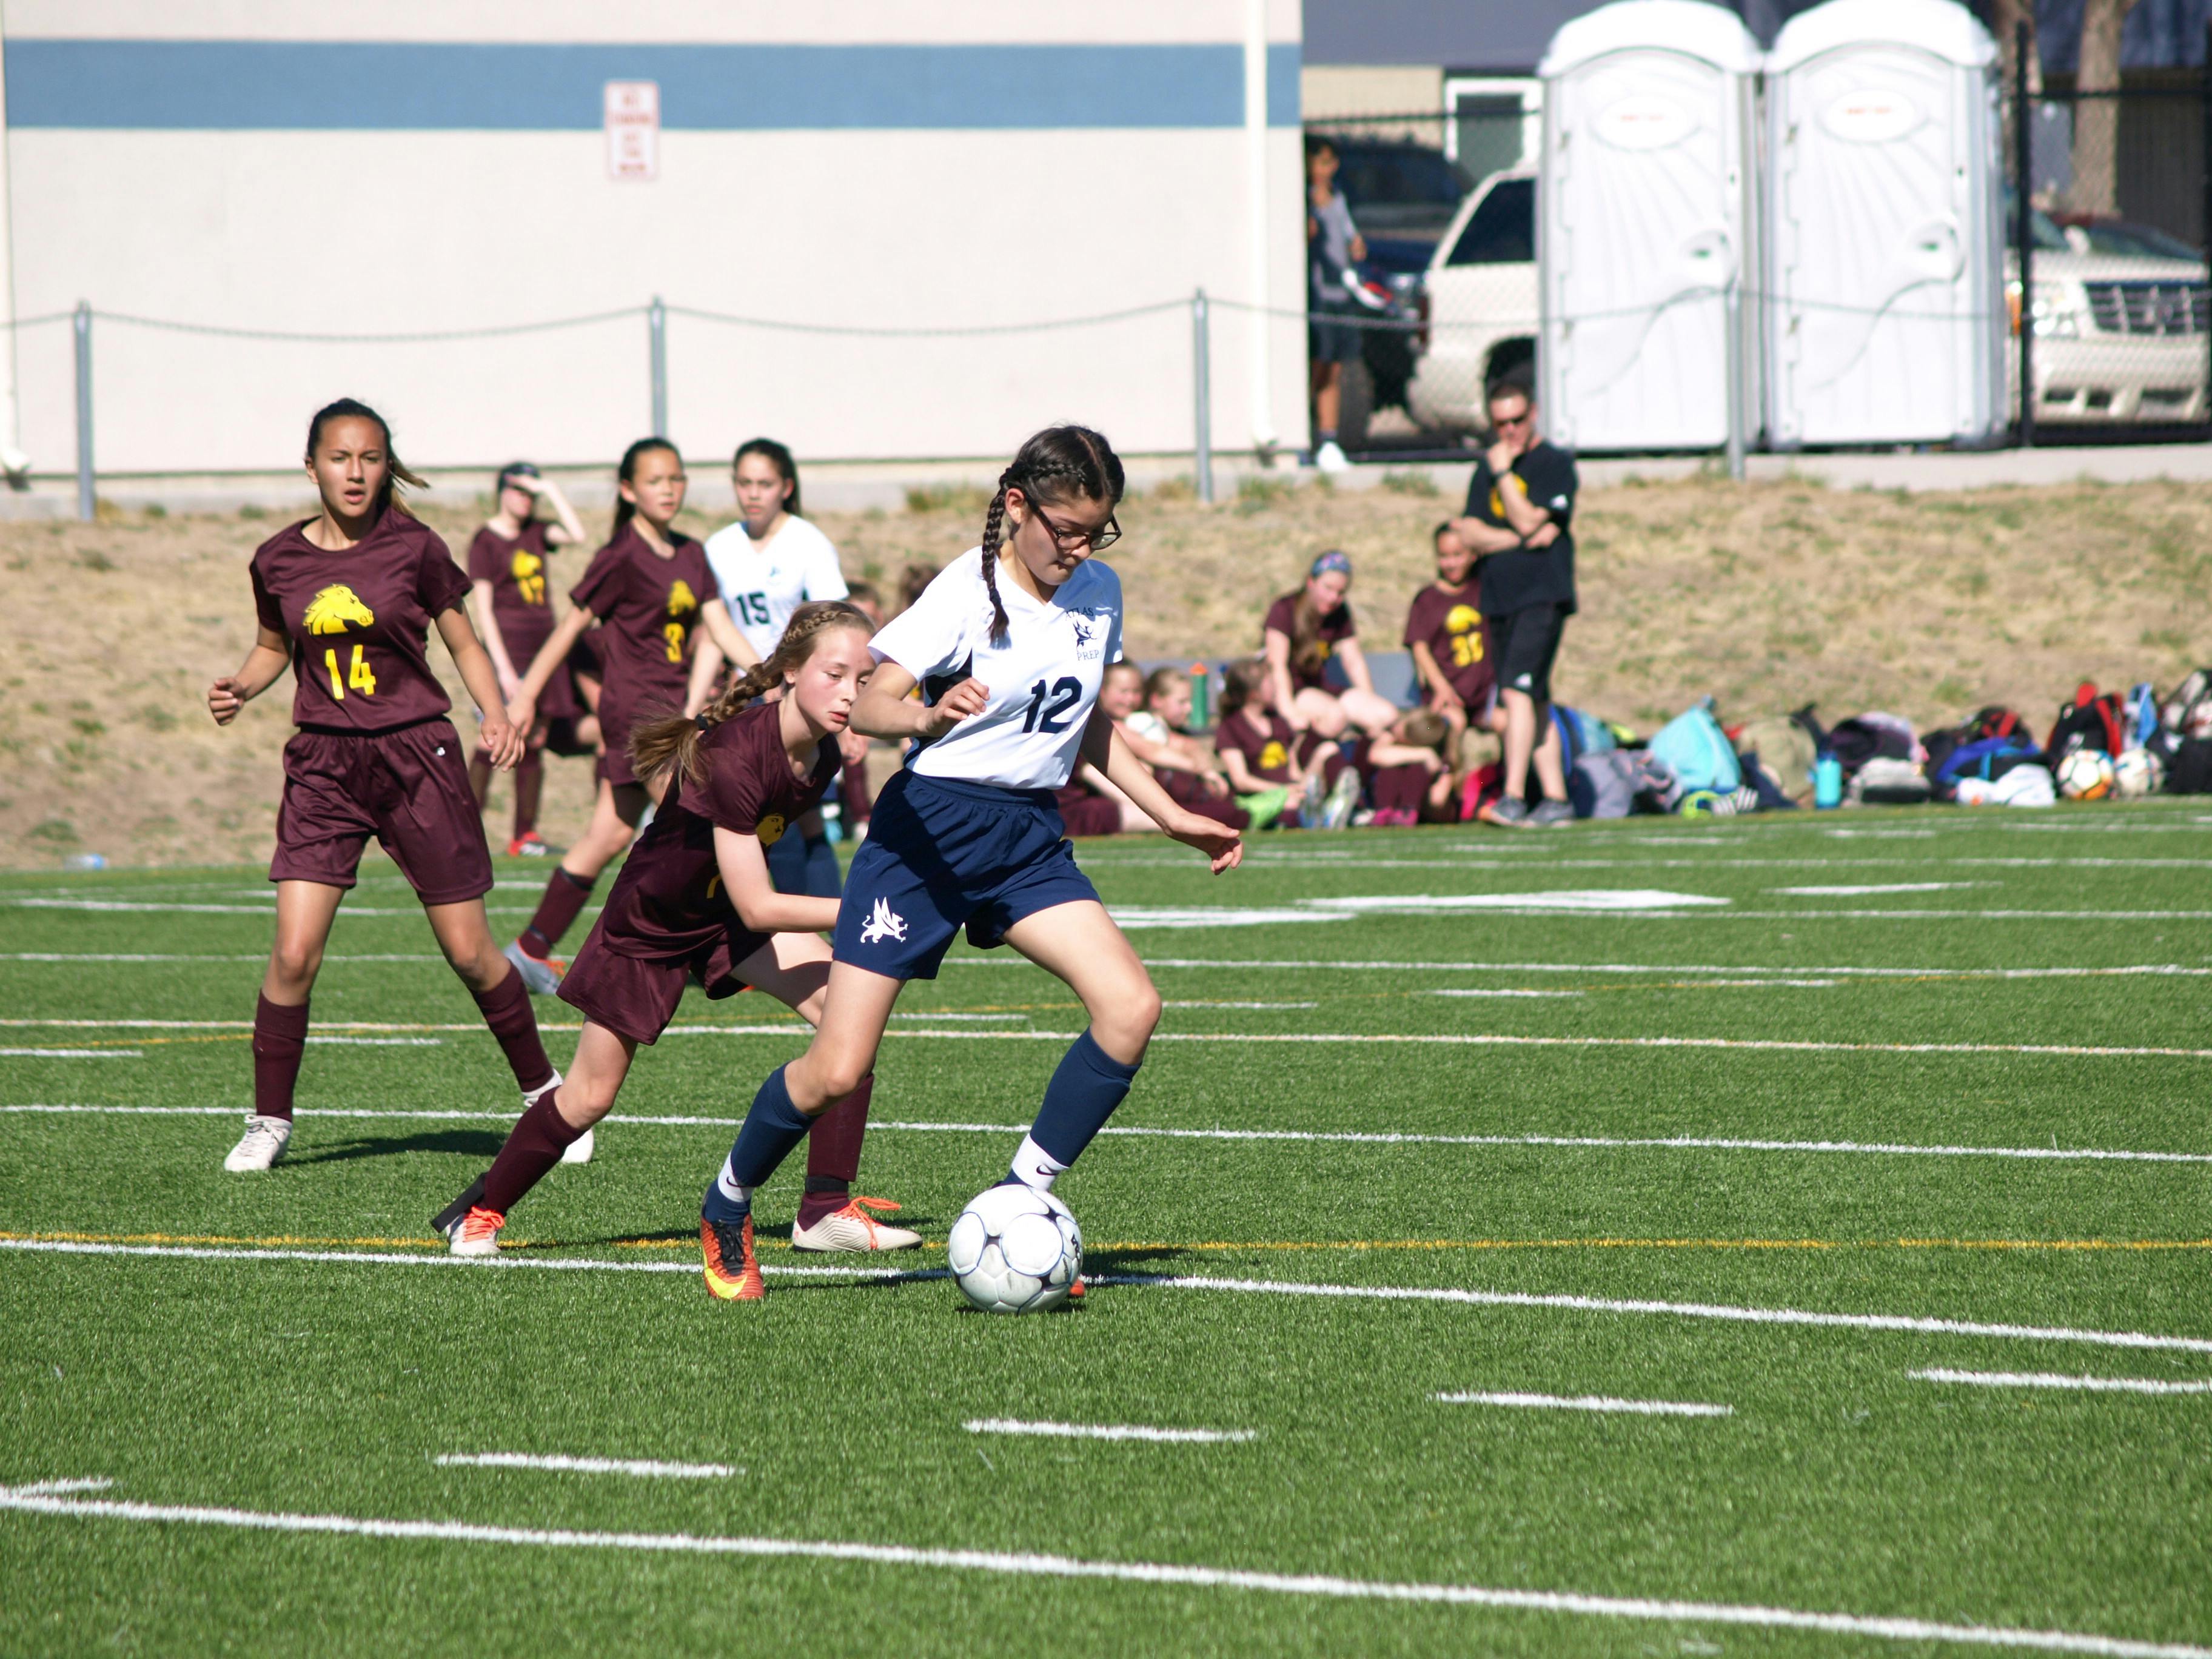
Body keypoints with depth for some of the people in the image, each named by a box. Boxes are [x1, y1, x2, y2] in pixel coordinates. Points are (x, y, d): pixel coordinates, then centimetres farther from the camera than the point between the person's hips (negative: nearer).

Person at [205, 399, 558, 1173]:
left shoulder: (414, 549, -5)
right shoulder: (278, 560, 2)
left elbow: (464, 644, 5)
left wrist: (495, 712, -11)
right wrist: (239, 688, -1)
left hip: (415, 756, -1)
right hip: (324, 767, 1)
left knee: (470, 952, 2)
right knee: (293, 954, -10)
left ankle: (544, 1094, 22)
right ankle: (269, 1122, 4)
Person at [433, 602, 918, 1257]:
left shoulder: (821, 754, -14)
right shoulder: (734, 756, -38)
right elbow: (756, 908, -35)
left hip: (729, 901, 6)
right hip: (651, 922, -6)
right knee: (589, 1099, 6)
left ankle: (827, 1212, -14)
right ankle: (481, 1209, 31)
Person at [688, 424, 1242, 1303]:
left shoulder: (1098, 591, 6)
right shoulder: (970, 593, -14)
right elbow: (868, 701, -23)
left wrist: (1171, 816, 19)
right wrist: (927, 716, -44)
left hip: (1028, 838, 6)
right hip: (929, 831, -6)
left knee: (1131, 1005, -17)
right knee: (837, 1070, -8)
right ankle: (727, 1210, 20)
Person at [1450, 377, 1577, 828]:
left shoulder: (1556, 465, -3)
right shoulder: (1486, 469, 16)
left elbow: (1527, 521, -14)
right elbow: (1469, 533, 5)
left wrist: (1503, 474, -11)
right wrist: (1522, 538, -9)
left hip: (1543, 595, -7)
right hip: (1500, 600, 7)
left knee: (1517, 689, -19)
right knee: (1535, 703, 7)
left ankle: (1514, 798, -25)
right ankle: (1555, 800, 10)